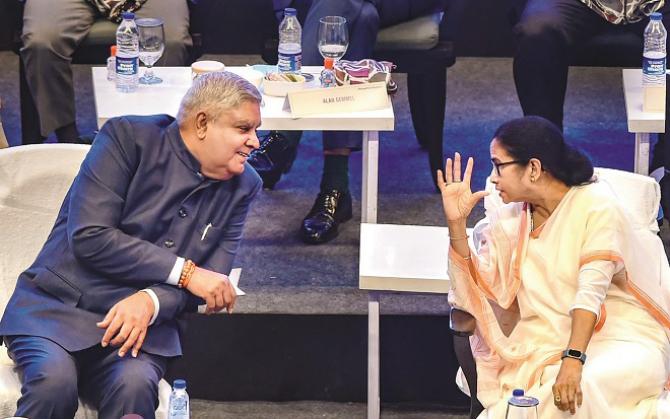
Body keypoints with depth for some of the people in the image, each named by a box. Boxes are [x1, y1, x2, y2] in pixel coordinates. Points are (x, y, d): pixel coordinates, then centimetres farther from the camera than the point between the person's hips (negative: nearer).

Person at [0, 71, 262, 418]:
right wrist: (185, 272, -14)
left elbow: (213, 282, 6)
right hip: (58, 305, -2)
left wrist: (151, 301, -16)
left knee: (136, 384, -34)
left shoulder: (241, 187, 9)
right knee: (54, 381, -34)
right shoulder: (128, 138, -6)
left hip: (144, 320, 2)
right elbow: (88, 237, -14)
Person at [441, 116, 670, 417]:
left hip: (621, 339, -5)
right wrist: (456, 223, -8)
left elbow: (592, 290, -20)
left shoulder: (595, 205, -8)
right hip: (549, 344, 5)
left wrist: (573, 361, -32)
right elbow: (480, 288, 0)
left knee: (578, 389, -37)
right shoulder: (508, 219, 10)